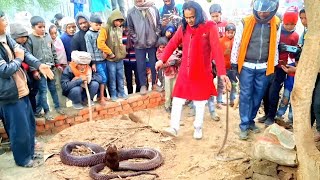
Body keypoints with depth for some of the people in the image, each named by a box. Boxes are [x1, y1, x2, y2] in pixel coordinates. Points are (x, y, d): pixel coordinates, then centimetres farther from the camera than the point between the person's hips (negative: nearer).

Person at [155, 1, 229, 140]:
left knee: (200, 103, 10)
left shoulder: (210, 27, -11)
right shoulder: (183, 28, 3)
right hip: (184, 72, 4)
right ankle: (174, 128, 11)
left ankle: (198, 128, 27)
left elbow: (217, 50, -16)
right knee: (177, 100, 3)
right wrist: (162, 60, 4)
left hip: (202, 72, -3)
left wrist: (222, 72, -23)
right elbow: (172, 44, 10)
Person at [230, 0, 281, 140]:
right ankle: (244, 125, 7)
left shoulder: (276, 24, 1)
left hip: (264, 68, 3)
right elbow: (237, 44, -2)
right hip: (246, 66, -3)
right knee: (245, 96, 0)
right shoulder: (245, 23, -7)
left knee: (258, 96, 10)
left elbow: (275, 46, 10)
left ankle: (250, 120, 25)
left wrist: (274, 66, 11)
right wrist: (234, 64, -1)